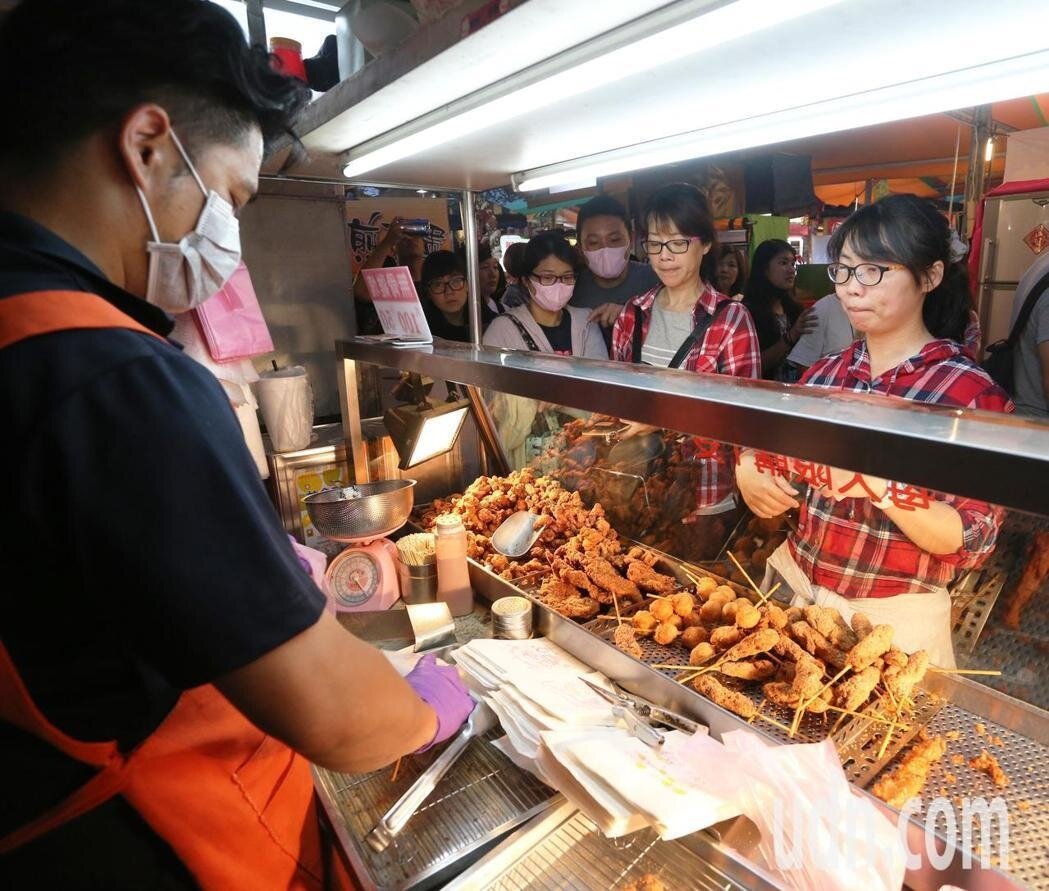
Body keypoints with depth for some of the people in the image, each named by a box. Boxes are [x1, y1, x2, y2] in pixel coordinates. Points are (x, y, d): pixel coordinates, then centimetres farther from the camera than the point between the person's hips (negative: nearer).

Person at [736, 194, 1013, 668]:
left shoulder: (972, 392, -13)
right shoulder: (824, 373, 1)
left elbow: (970, 541, -17)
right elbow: (762, 448, 7)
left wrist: (878, 482, -33)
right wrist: (748, 470, -16)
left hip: (894, 620, -4)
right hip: (795, 592, 5)